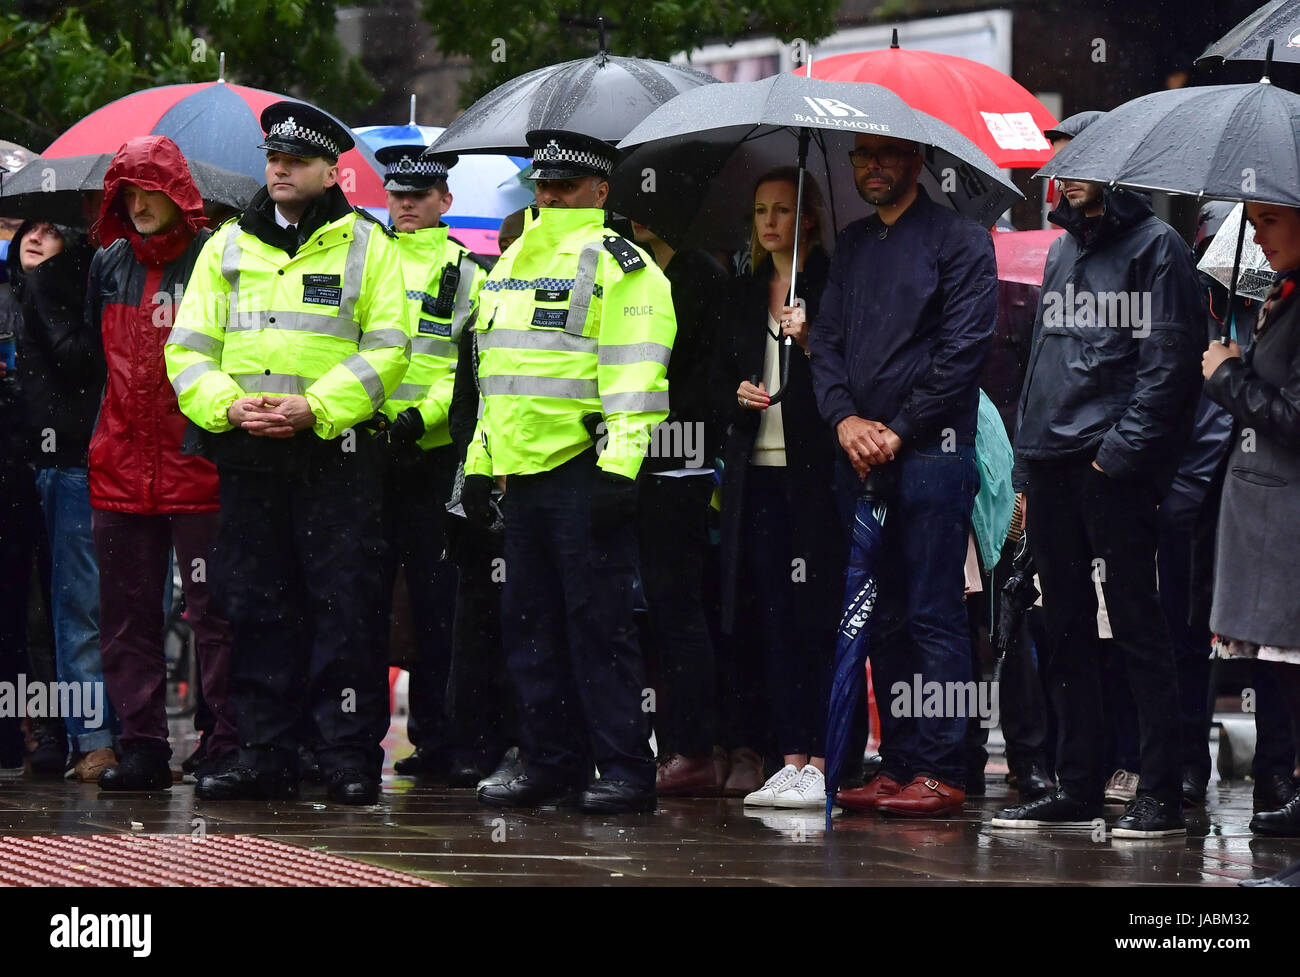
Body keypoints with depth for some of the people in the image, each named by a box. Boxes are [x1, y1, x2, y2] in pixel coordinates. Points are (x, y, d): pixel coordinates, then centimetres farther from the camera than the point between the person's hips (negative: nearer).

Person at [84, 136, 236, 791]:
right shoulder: (108, 264, 13)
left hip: (198, 466, -5)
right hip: (121, 467, 5)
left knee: (214, 611, -5)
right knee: (128, 614, 6)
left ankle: (227, 745, -1)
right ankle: (143, 749, 11)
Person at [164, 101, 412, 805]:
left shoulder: (365, 244, 4)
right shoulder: (228, 246, 13)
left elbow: (387, 348, -4)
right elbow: (187, 348, 9)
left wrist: (315, 407, -16)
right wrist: (227, 404, -11)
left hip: (336, 450, -3)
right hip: (246, 455, 3)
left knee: (344, 608, -4)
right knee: (255, 608, 5)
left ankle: (350, 755, 0)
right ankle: (264, 754, 11)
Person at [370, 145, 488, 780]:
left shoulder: (468, 274, 8)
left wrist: (422, 416, -16)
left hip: (433, 458, -2)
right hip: (364, 450, 2)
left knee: (434, 602, 0)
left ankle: (434, 740, 5)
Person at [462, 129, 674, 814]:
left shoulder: (616, 265, -6)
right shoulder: (513, 264, 20)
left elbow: (635, 379, -14)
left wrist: (619, 469, -21)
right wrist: (479, 464, 21)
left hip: (583, 470, -8)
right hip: (523, 470, 9)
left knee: (597, 622, -8)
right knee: (530, 623, 10)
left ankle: (625, 769, -5)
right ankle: (552, 763, 17)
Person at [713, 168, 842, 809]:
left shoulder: (831, 285, -1)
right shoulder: (742, 295, 18)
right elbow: (720, 384, 21)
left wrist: (809, 341, -20)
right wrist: (739, 396, 0)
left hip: (814, 470, -6)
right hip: (756, 472, 6)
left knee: (817, 618, -8)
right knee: (772, 618, 3)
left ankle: (822, 763, -8)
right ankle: (790, 759, 6)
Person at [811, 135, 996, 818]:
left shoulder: (959, 240, -2)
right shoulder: (853, 244, 17)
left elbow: (963, 349, -9)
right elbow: (828, 339, 13)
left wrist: (898, 430, -11)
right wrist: (845, 418, -5)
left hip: (930, 452, -6)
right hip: (862, 455, 6)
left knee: (933, 617, -7)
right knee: (882, 618, 7)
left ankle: (940, 770, -6)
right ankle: (896, 763, 11)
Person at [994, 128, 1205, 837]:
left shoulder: (1155, 247, -3)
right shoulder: (1063, 250, 20)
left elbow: (1167, 361, -10)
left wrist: (1122, 449, -17)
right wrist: (1027, 471, 17)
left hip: (1115, 468, -8)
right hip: (1052, 470, 8)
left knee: (1136, 628, -7)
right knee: (1066, 632, 10)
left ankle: (1160, 795, -5)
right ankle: (1077, 786, 16)